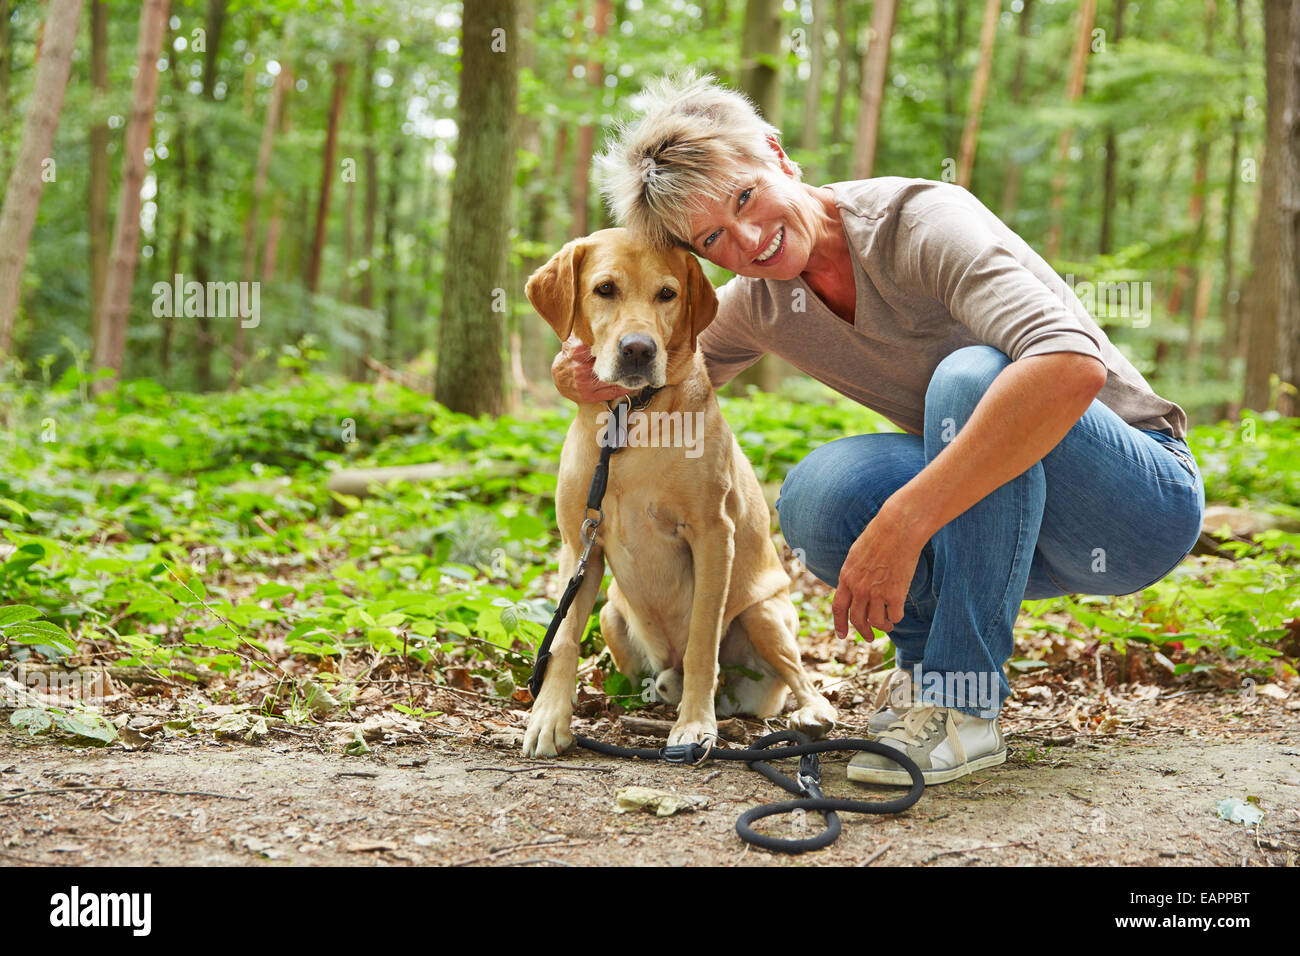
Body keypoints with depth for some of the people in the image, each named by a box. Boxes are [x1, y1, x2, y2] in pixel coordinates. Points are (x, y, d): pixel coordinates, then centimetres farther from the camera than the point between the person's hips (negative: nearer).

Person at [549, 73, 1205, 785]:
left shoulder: (924, 223, -24)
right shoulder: (760, 302, -1)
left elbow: (1073, 365, -41)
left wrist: (903, 522, -42)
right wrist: (587, 377, -9)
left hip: (1144, 502, -5)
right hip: (1006, 507, 5)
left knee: (972, 377, -34)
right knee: (821, 494, -23)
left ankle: (962, 703, -25)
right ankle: (928, 657, 2)